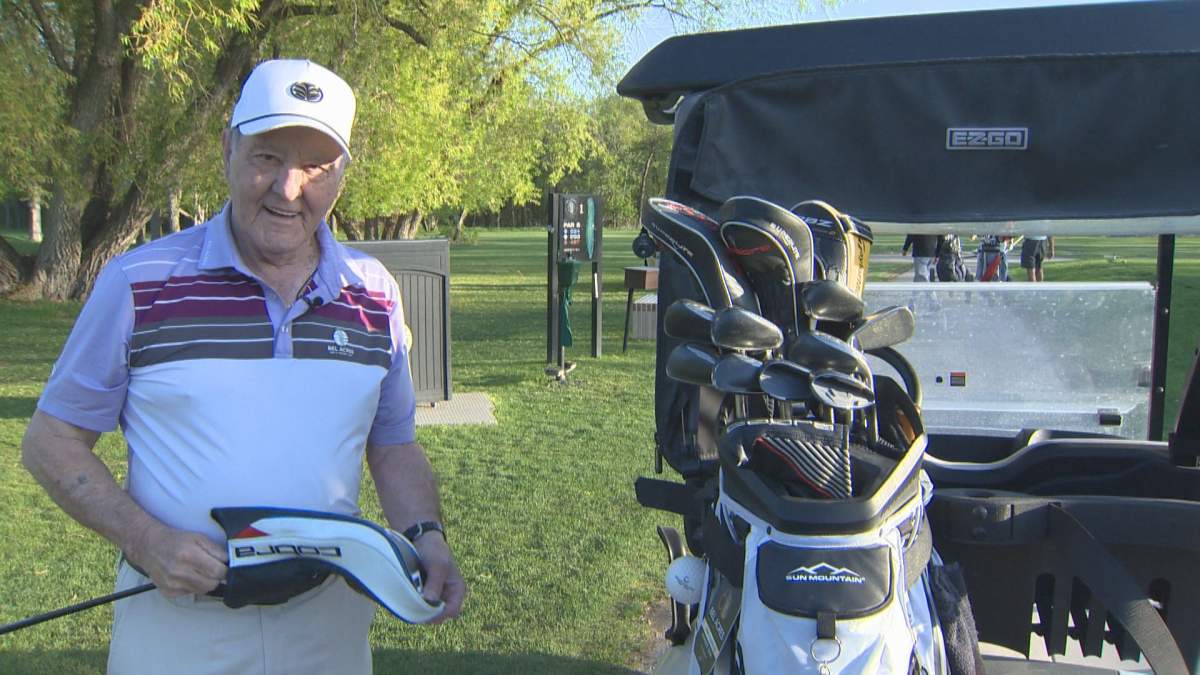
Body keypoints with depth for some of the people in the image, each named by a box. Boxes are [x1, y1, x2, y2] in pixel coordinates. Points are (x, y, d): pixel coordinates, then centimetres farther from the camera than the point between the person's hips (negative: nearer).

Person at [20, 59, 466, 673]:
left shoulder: (374, 293, 0)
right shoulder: (138, 283, -8)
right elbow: (51, 441, -2)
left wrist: (425, 535, -8)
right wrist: (148, 541, -17)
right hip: (175, 621, -2)